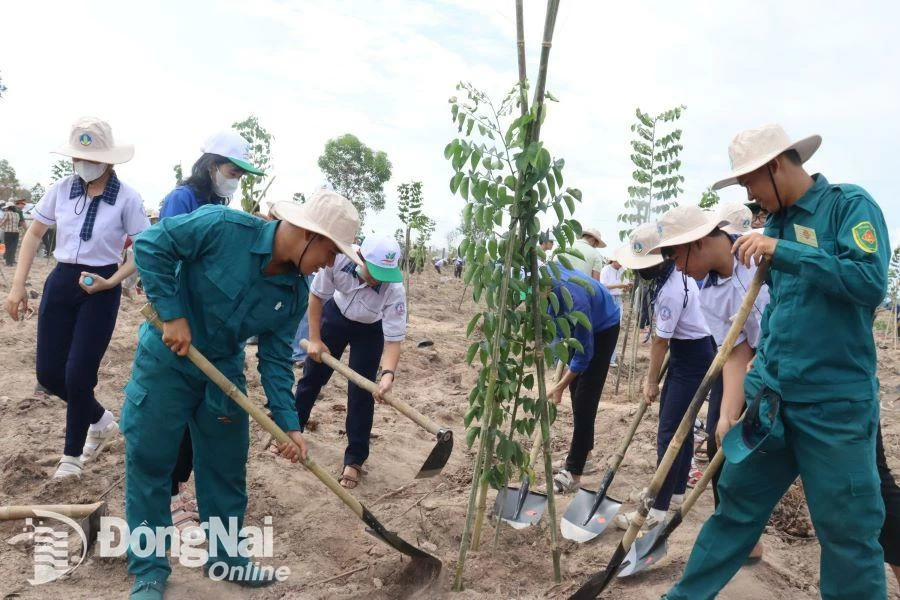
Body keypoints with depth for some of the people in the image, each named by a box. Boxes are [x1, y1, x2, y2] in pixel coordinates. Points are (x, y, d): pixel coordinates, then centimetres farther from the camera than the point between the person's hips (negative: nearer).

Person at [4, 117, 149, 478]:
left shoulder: (127, 199, -11)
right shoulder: (61, 191, 0)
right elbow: (34, 234, 10)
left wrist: (110, 283, -17)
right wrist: (18, 286, 4)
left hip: (99, 289, -4)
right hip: (61, 282, 5)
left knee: (78, 374, -4)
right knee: (48, 374, 6)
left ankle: (72, 453, 19)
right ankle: (101, 421, 32)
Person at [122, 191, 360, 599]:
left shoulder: (295, 292, -8)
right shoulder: (223, 226, -25)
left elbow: (276, 360, -4)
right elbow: (150, 245, -21)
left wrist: (288, 424, -11)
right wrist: (172, 315, -24)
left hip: (224, 371, 5)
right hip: (166, 360, -5)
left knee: (226, 467, 12)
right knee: (149, 462, 3)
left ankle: (225, 554, 31)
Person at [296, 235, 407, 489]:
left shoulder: (394, 290, -38)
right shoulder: (338, 258, -36)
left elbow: (393, 339, -33)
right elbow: (316, 295, -17)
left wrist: (388, 373, -50)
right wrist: (314, 339, -14)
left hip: (370, 330, -2)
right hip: (335, 315, 2)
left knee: (361, 391, -6)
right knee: (312, 374, 13)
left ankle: (355, 460, 9)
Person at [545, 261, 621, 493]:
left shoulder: (574, 302, -43)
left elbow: (584, 354, -30)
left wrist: (560, 386, -21)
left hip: (603, 328, -7)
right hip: (578, 325, 7)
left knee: (584, 399, -12)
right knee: (576, 390, 15)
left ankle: (573, 473, -9)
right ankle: (584, 448, 31)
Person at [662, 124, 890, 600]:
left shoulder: (850, 205, -7)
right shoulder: (776, 223, 12)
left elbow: (871, 282, -23)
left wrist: (783, 251, -24)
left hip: (835, 401, -6)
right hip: (771, 393, 7)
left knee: (847, 527, 4)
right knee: (737, 501, 14)